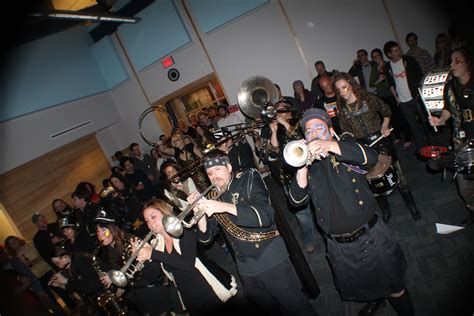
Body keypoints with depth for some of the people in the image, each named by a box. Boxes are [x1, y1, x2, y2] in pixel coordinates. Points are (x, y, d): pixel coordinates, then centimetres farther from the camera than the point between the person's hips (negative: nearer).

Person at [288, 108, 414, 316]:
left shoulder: (346, 149, -1)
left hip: (370, 237, -2)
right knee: (358, 288, 24)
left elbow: (371, 157, -24)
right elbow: (297, 200, -10)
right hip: (338, 247, 3)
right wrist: (303, 168, -27)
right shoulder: (308, 164, 3)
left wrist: (330, 146, -36)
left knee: (394, 288, 13)